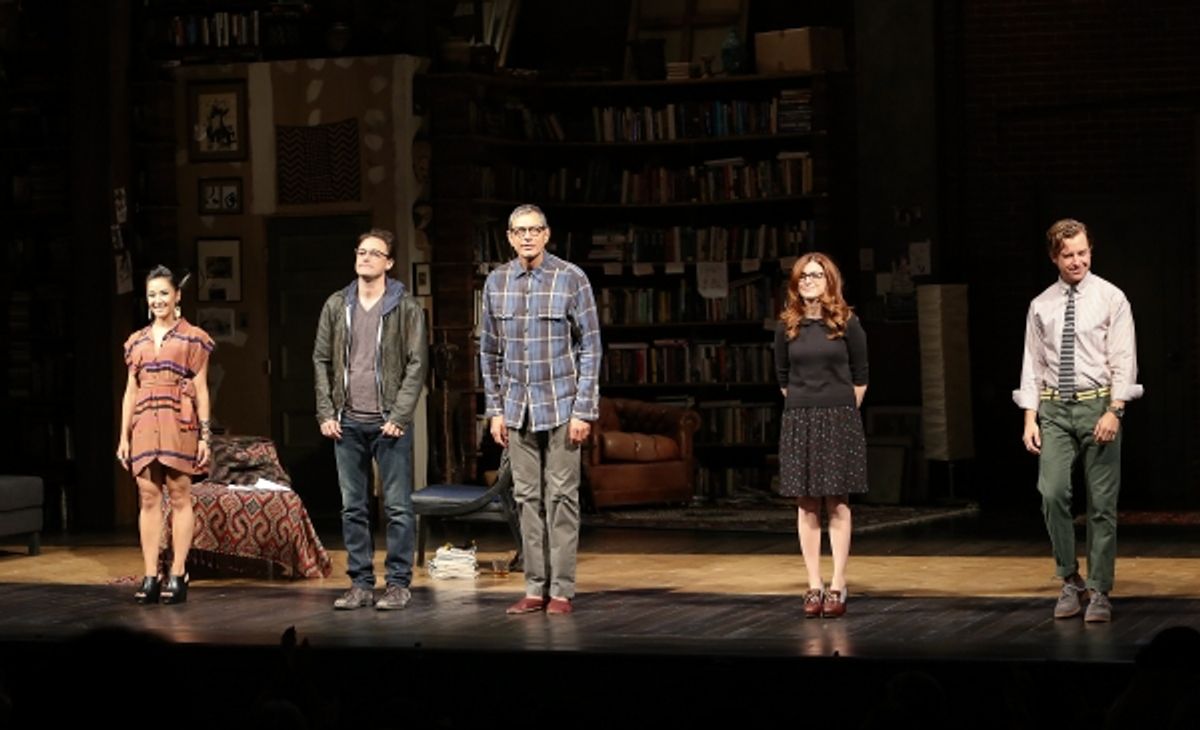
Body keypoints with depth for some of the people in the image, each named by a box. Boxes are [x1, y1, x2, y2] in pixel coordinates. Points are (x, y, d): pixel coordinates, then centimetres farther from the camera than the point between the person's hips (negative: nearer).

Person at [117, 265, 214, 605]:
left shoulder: (193, 338, 4)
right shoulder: (137, 341, 15)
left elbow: (201, 390, 2)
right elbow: (131, 391, 16)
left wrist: (204, 435, -4)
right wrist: (124, 436, 9)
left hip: (179, 424, -4)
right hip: (145, 424, 4)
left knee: (179, 497, -3)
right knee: (148, 499, 2)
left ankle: (177, 577, -1)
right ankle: (150, 577, 2)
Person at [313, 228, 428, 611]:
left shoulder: (405, 307, -1)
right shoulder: (336, 305, 9)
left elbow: (417, 364, -4)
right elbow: (322, 360, 11)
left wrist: (400, 415, -11)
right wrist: (326, 413, 2)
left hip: (390, 423, -4)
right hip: (347, 422, 4)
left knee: (398, 506, -1)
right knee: (353, 507, 7)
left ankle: (398, 584, 4)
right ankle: (360, 583, 13)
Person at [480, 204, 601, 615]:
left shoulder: (571, 279, -6)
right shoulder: (496, 283, 6)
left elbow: (590, 347, -5)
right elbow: (490, 351, 12)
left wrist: (584, 411, -10)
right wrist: (495, 409, 7)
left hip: (561, 406, -4)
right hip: (518, 408, 4)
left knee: (561, 497, -2)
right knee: (527, 498, 7)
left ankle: (561, 590, 2)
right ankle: (536, 588, 13)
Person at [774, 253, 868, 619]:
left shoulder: (847, 324, -1)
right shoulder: (787, 327, 4)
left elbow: (860, 376, 5)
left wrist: (842, 411, 4)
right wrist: (803, 406, 10)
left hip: (839, 421, -2)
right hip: (798, 421, 2)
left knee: (837, 504, -1)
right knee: (806, 505, 2)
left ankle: (837, 586, 2)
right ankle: (814, 586, 5)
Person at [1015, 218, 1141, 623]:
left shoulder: (1110, 298, 0)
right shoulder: (1041, 306, 8)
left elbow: (1123, 360, -5)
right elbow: (1033, 364, 9)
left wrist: (1114, 411, -15)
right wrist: (1030, 417, 1)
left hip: (1098, 405, -2)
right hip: (1054, 410, 2)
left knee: (1102, 502, 0)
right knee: (1053, 494, -10)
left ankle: (1098, 592, 8)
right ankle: (1070, 582, 6)